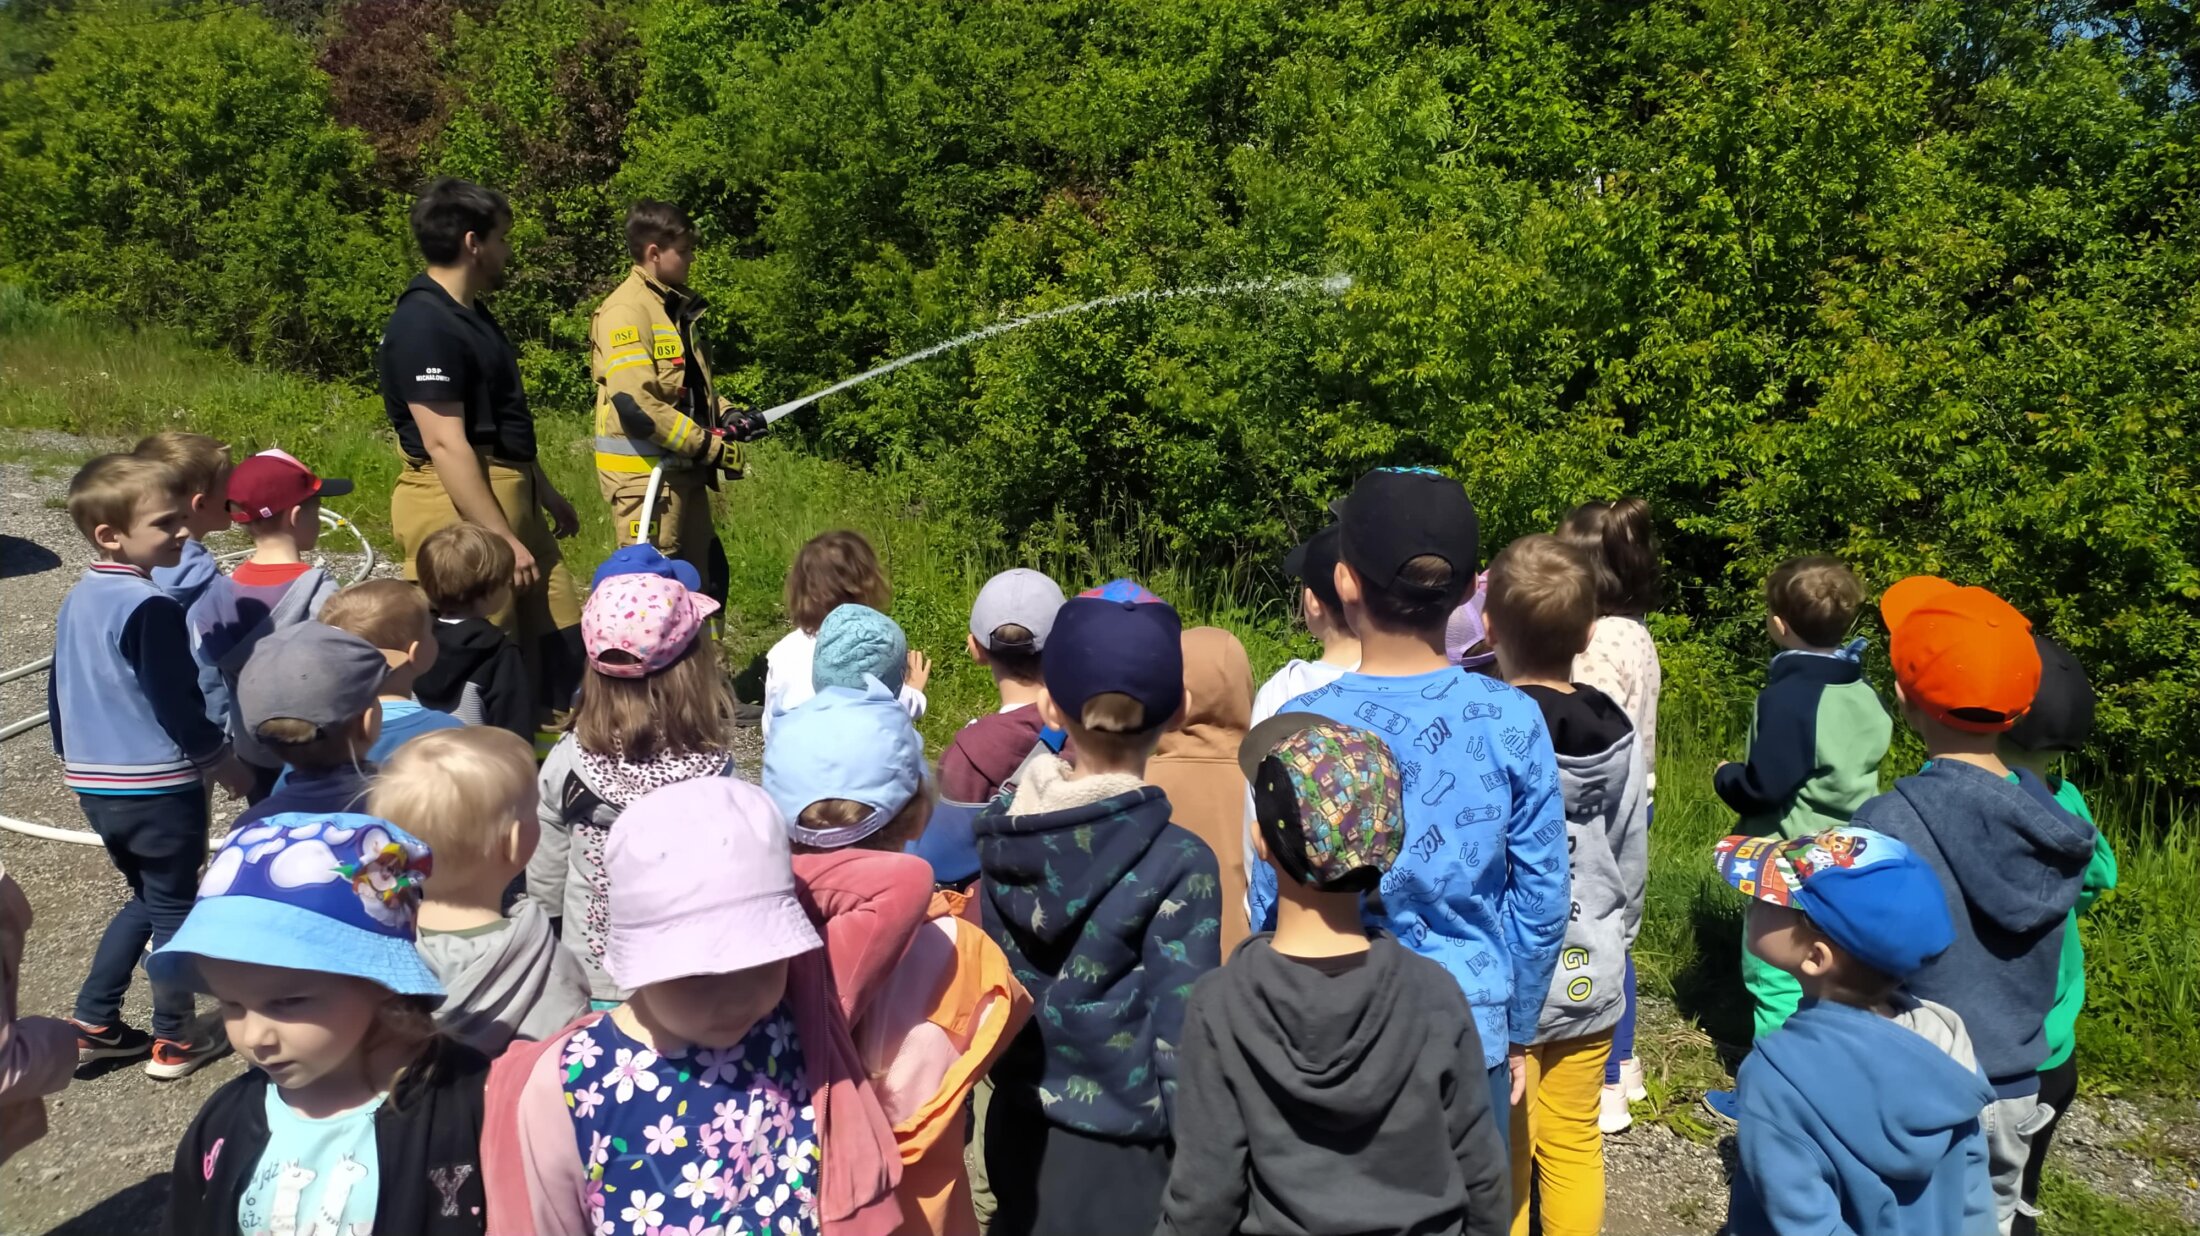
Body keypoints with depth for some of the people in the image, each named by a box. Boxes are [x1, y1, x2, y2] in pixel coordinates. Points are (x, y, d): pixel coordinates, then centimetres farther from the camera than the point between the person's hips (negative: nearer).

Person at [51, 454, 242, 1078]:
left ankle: (91, 1024, 25)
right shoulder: (151, 608, -21)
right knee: (174, 907, 8)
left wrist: (76, 763, 28)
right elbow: (179, 707, -20)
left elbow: (59, 692, 16)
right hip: (160, 790, -8)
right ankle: (173, 1041, 19)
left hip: (95, 787, 8)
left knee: (146, 899, 24)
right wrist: (231, 767, -7)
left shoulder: (78, 600, 7)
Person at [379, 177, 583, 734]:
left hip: (507, 496, 10)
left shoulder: (471, 314, 15)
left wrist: (546, 491, 27)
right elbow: (445, 444, -23)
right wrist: (502, 539, -25)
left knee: (559, 631, 12)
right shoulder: (424, 324, -17)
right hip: (459, 507, -10)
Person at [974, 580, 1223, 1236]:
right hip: (1117, 1157, -4)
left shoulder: (1001, 826, -8)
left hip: (1019, 1130, 5)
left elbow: (989, 979, 4)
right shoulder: (1177, 864, -21)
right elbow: (1183, 1045, -17)